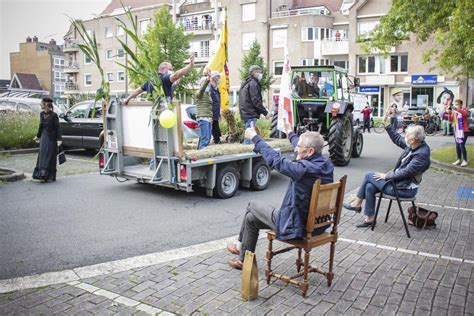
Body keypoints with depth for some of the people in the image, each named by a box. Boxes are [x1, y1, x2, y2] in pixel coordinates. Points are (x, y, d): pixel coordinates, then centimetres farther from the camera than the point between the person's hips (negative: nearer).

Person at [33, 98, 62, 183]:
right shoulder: (42, 114, 7)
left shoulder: (54, 115, -12)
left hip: (51, 138, -6)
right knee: (42, 156, 6)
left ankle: (49, 176, -4)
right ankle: (43, 175, 12)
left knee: (49, 156, -5)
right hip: (44, 137, 6)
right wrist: (38, 136, 27)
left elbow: (58, 128, -13)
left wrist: (59, 139, -19)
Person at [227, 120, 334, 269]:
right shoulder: (325, 164, -5)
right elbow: (303, 151, 15)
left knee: (252, 206, 15)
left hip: (297, 227, -8)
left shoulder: (305, 169, -31)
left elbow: (275, 159, -23)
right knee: (252, 217, 19)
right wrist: (291, 133, 32)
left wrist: (255, 138, -9)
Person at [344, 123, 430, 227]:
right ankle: (369, 219, 6)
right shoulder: (413, 146, -1)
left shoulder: (422, 155, -25)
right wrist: (387, 125, 9)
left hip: (405, 189, -8)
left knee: (369, 176, -5)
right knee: (369, 187, -3)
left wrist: (386, 176, -14)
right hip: (399, 182, 8)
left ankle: (357, 204, 12)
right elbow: (397, 139, 14)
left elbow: (405, 173, -25)